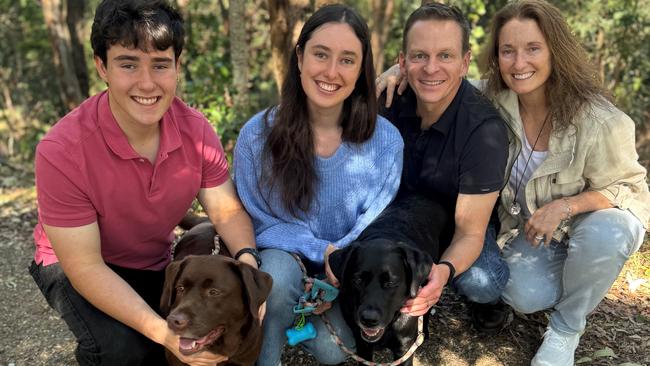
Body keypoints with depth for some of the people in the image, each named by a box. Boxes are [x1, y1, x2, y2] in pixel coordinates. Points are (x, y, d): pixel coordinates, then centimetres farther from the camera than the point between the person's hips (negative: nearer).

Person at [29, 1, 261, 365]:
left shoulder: (197, 130, -17)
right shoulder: (61, 151, -30)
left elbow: (227, 210, -10)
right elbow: (85, 266, -28)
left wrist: (247, 259, -33)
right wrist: (164, 332, -39)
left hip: (156, 264, 5)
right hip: (75, 265, -4)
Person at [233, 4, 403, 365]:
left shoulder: (386, 140, -12)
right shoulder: (257, 135, -14)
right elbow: (260, 223, -9)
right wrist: (321, 251, -25)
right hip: (283, 258, -1)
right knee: (278, 274, -35)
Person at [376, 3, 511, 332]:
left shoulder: (485, 129, -26)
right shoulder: (390, 101, -16)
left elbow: (469, 231, -27)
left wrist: (444, 270, -49)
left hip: (456, 229, -2)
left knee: (480, 283, -33)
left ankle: (488, 298, 4)